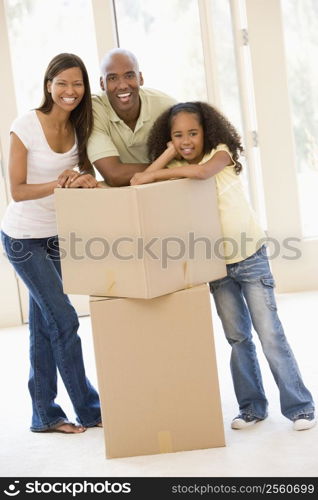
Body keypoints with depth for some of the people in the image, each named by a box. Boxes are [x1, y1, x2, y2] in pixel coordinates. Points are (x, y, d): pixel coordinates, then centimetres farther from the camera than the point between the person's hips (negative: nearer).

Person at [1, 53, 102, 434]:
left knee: (44, 324, 11)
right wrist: (57, 185, -30)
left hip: (57, 235, 6)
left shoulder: (79, 128, -1)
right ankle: (88, 410, 5)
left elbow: (86, 177, 1)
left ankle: (45, 415, 19)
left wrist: (86, 182, -22)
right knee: (64, 320, -7)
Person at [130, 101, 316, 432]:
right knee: (237, 338, 10)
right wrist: (168, 154, -11)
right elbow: (138, 183, -13)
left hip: (250, 256, -4)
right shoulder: (174, 170, 3)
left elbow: (201, 171, -31)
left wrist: (156, 174, -25)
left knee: (270, 334, -3)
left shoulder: (221, 153, -8)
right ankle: (251, 407, 21)